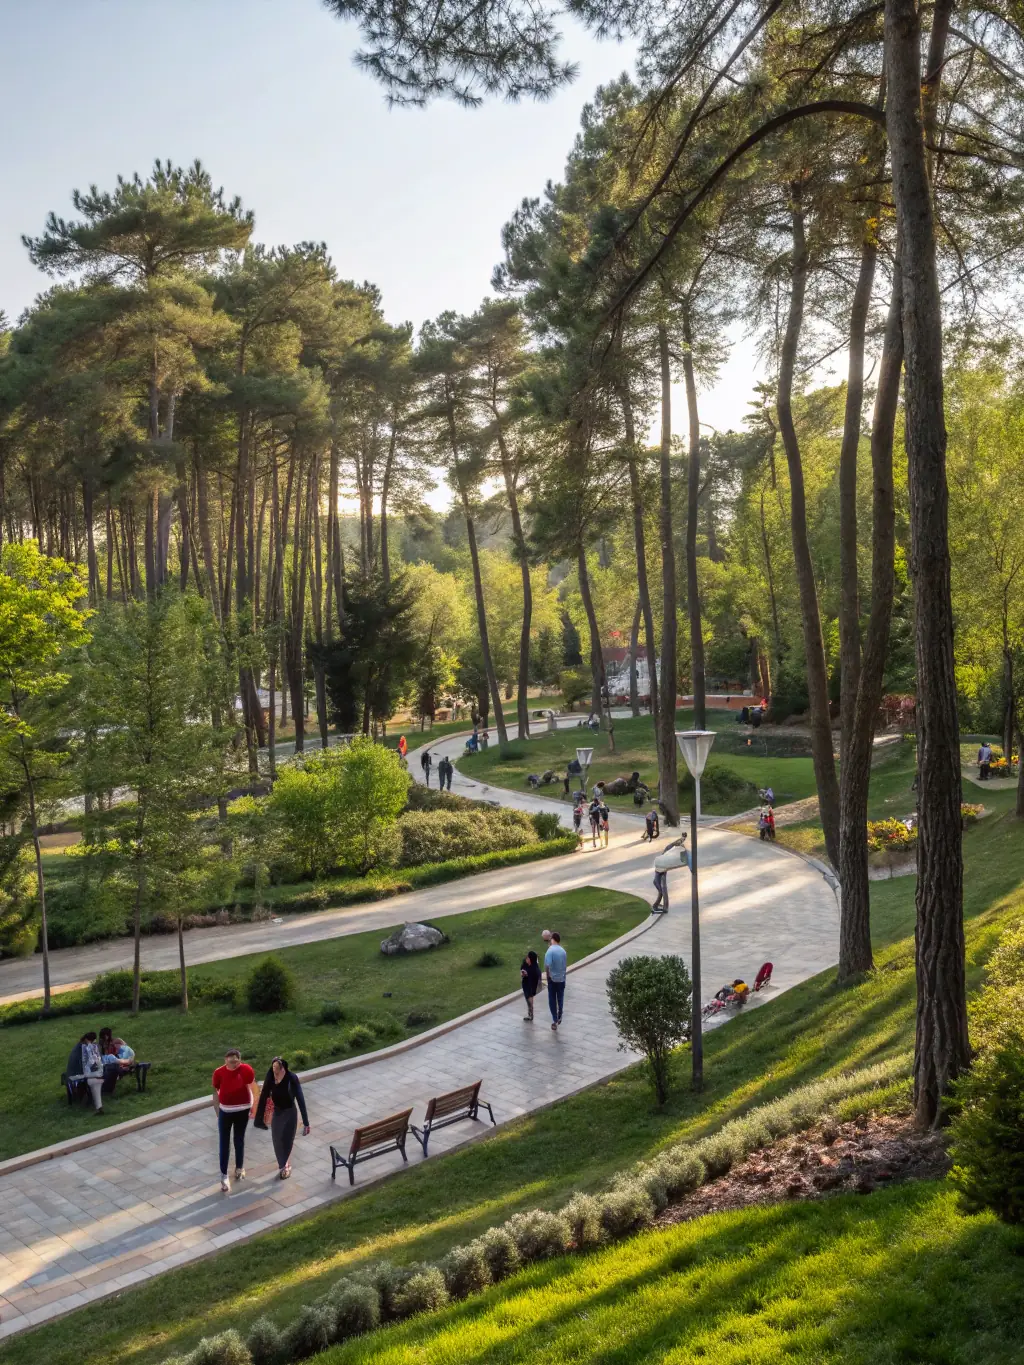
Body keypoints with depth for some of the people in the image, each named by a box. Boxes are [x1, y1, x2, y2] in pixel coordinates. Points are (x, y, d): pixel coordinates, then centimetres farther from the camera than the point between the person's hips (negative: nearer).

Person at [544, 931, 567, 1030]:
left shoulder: (550, 950, -16)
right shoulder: (563, 951, 1)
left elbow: (547, 965, -25)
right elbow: (564, 965, 9)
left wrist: (547, 975, -12)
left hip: (552, 979, -4)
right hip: (562, 978, 4)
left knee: (552, 1000, 6)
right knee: (560, 998, 19)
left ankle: (555, 1020, 5)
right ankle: (559, 1017, 31)